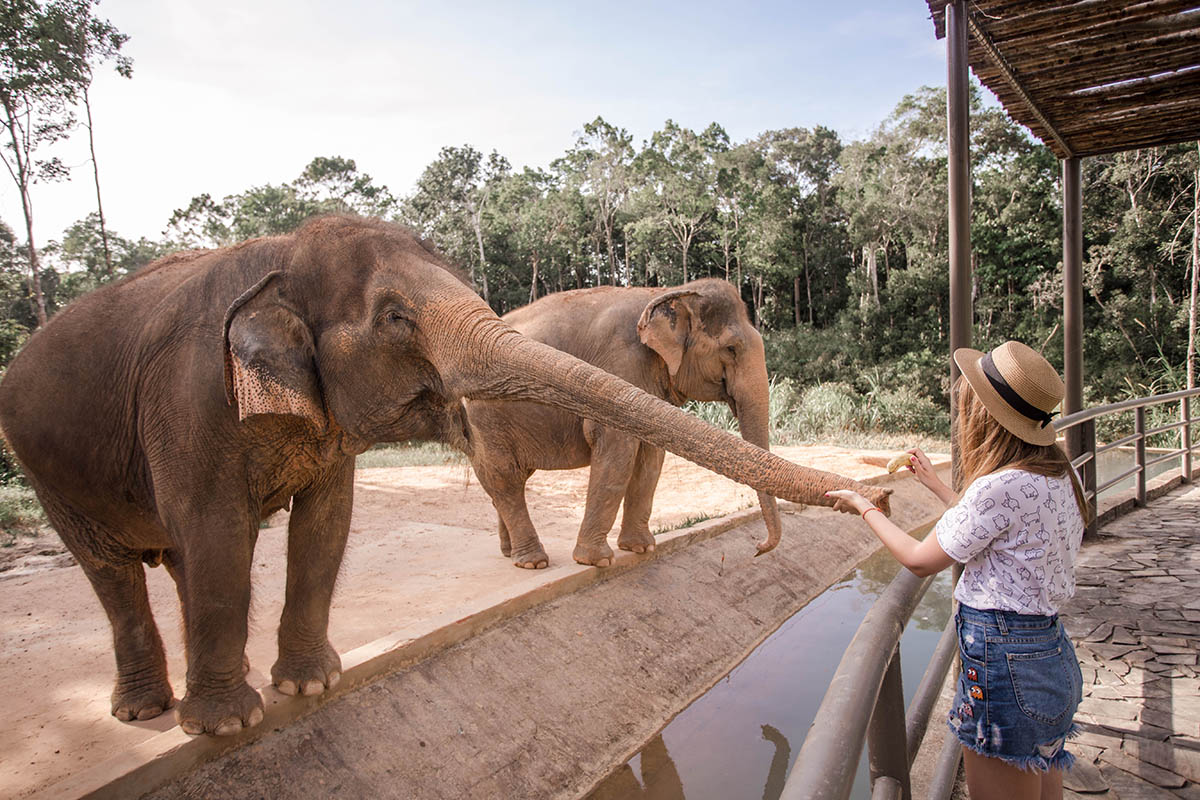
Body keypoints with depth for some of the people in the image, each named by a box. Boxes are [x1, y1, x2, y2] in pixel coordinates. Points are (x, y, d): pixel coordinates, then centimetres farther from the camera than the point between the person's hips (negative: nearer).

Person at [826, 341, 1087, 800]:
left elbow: (920, 560, -13)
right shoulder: (1058, 475, 2)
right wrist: (936, 486, 26)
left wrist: (863, 507, 1)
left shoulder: (1002, 487, -25)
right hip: (1051, 654, 9)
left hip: (1003, 663, -9)